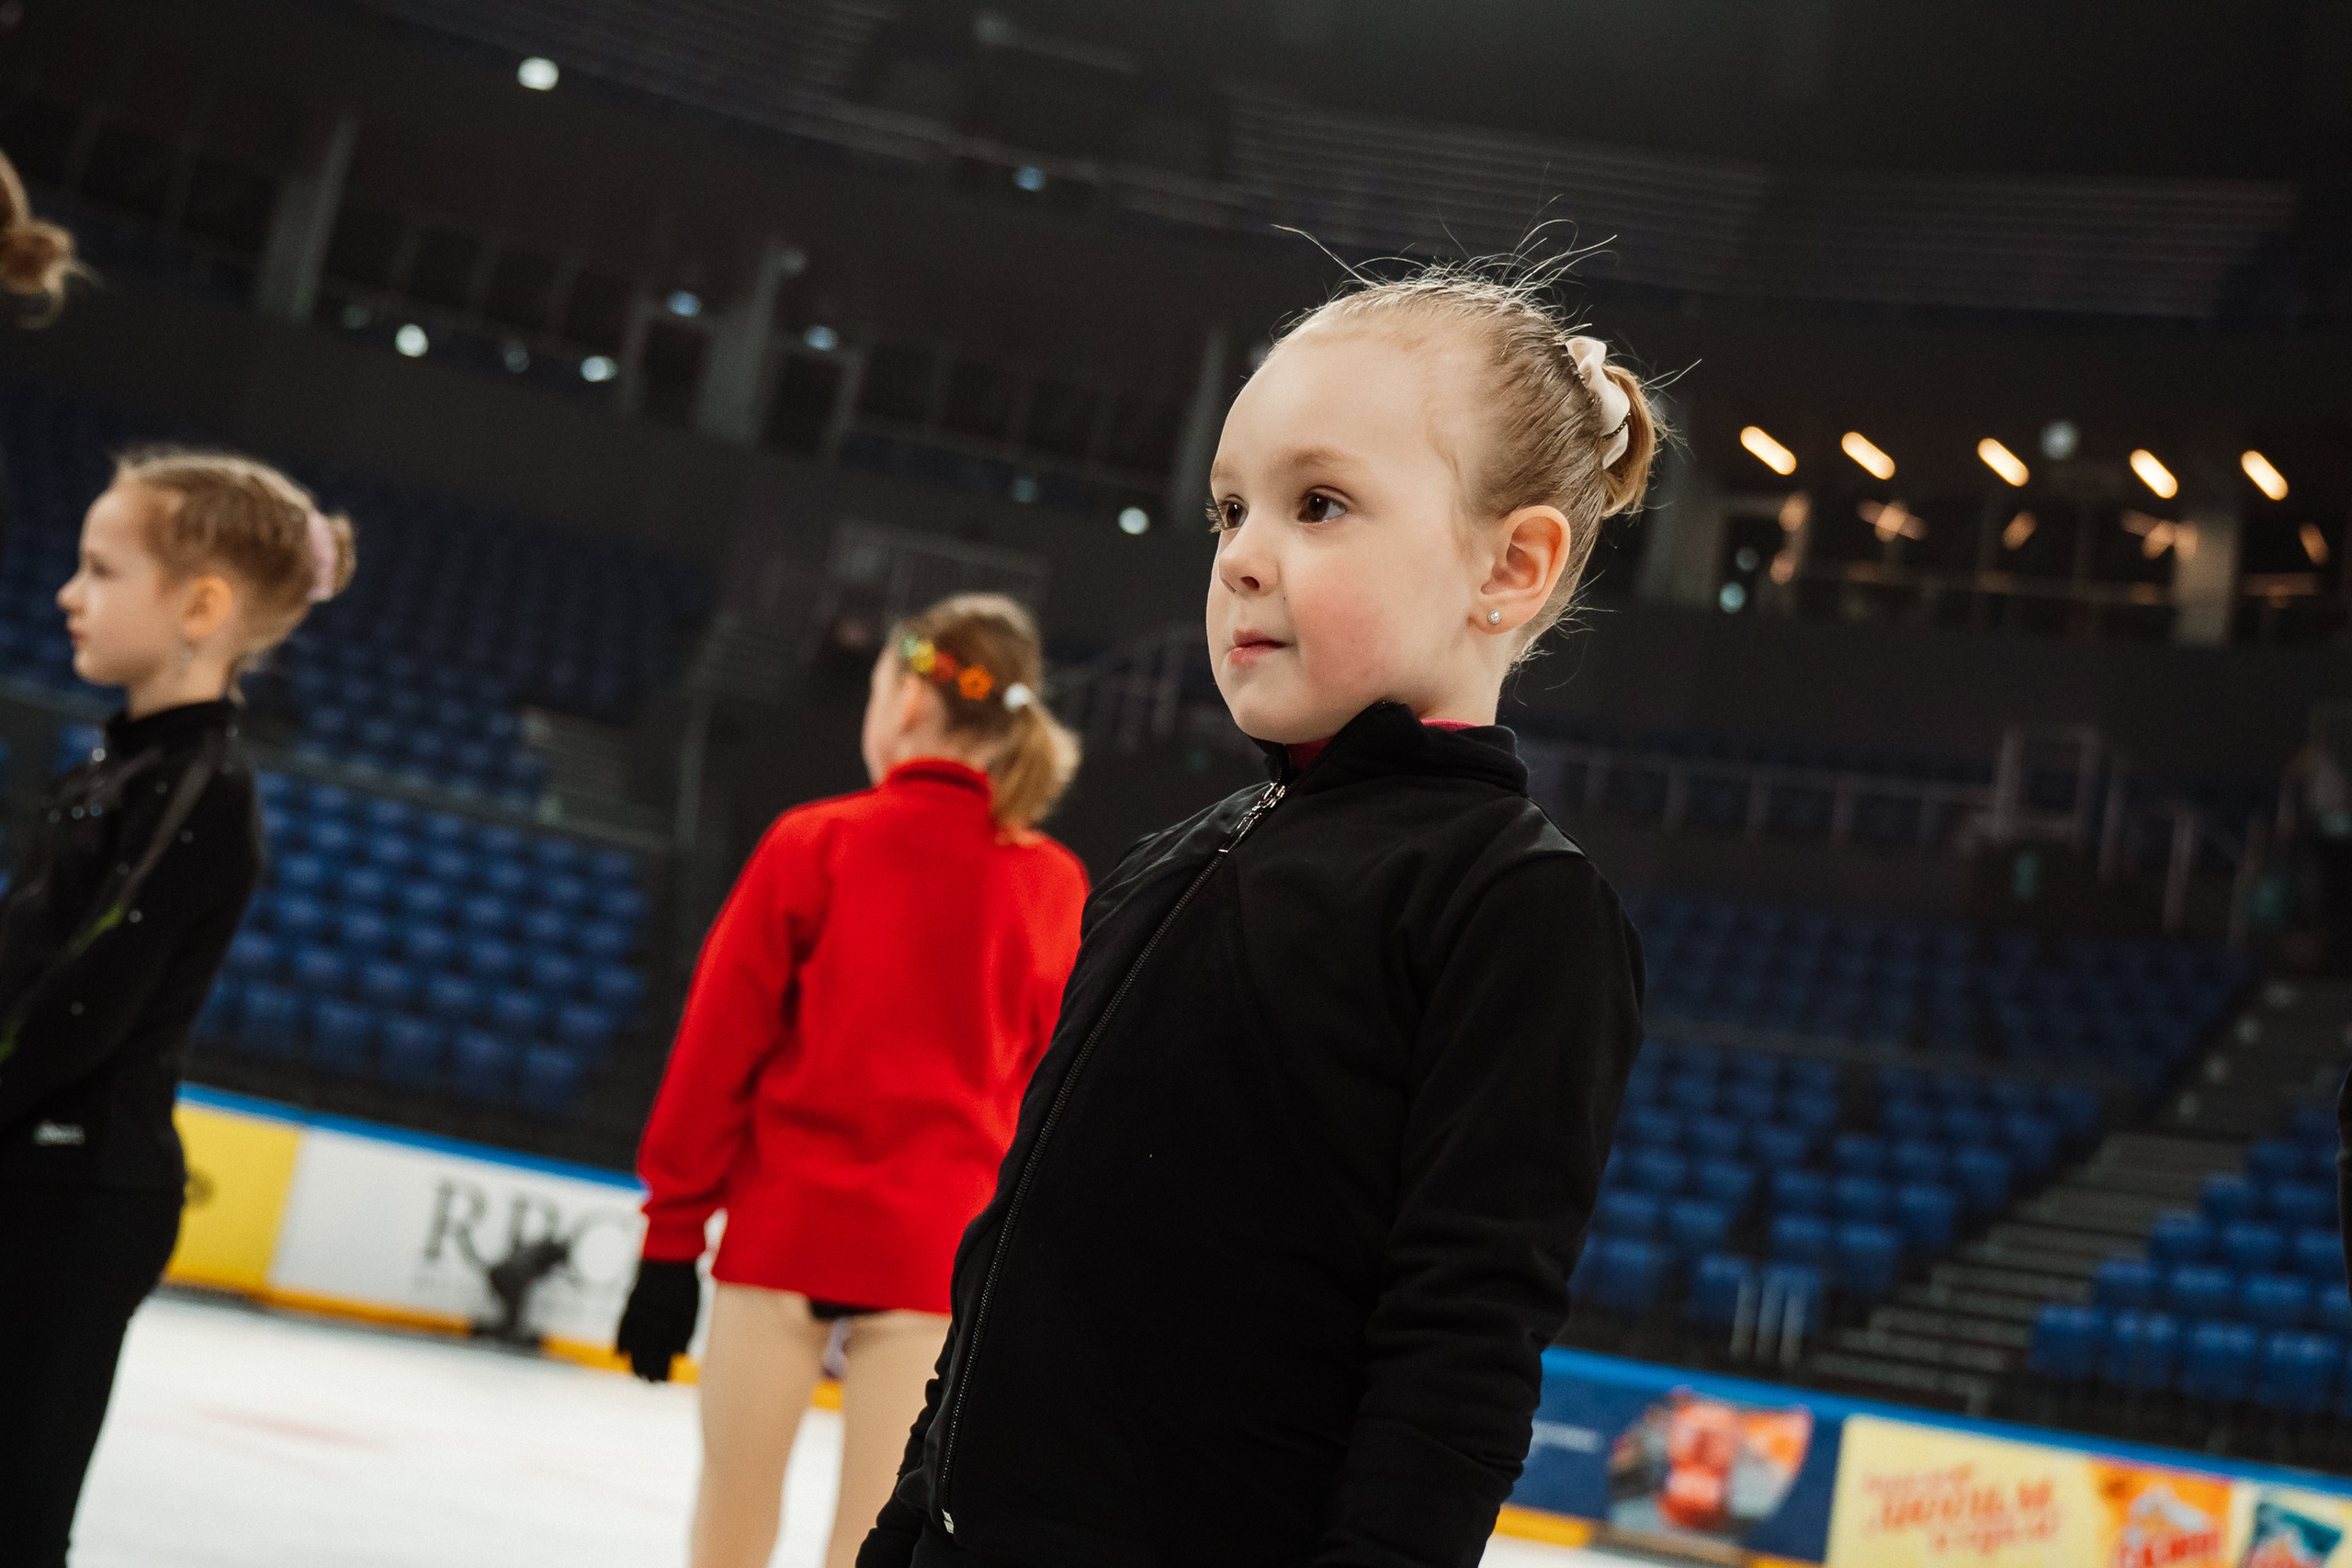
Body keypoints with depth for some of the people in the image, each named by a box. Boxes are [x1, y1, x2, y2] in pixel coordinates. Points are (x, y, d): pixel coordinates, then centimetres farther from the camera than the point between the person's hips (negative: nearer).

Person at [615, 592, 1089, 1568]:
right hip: (943, 1252, 2)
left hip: (784, 1228, -1)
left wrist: (671, 1234, 1)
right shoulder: (1055, 887, 1)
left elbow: (719, 1048, -5)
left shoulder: (815, 845, -5)